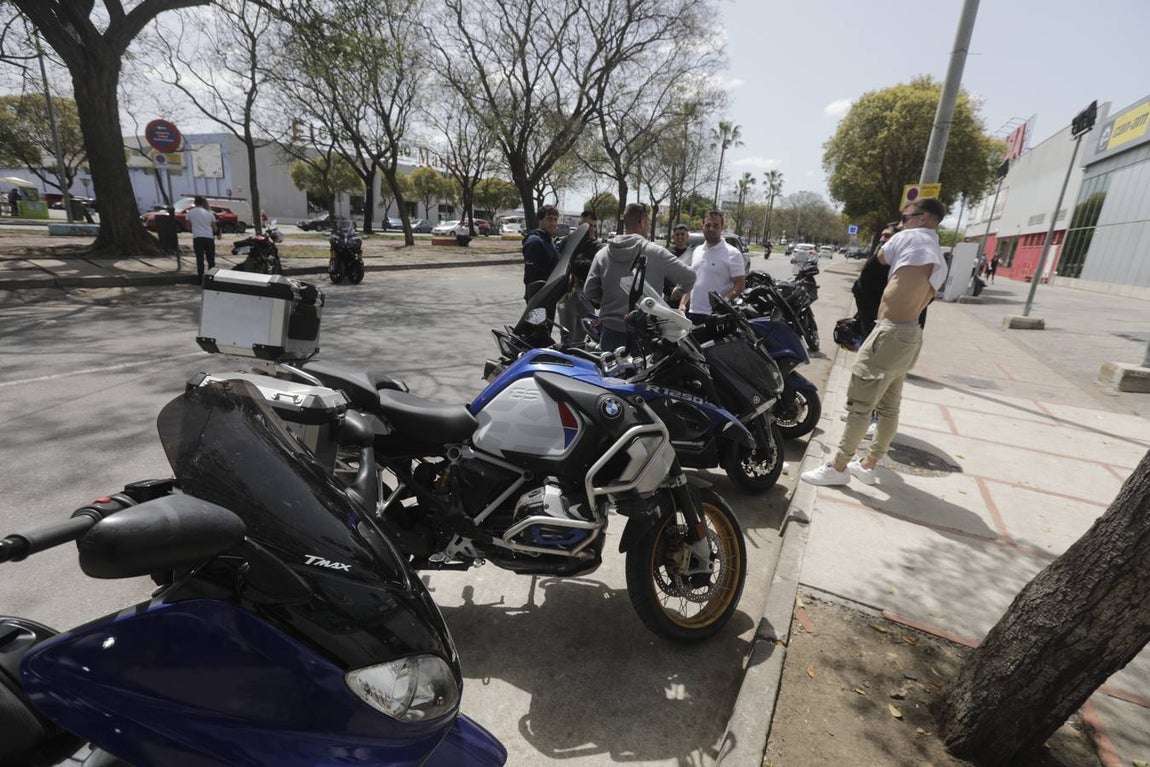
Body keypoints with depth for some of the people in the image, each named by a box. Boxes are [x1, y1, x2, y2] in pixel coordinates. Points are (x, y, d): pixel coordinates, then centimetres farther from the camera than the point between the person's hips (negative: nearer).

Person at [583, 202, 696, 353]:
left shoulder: (602, 253, 1)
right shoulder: (655, 252, -8)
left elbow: (590, 290, 1)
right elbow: (689, 276, -2)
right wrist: (680, 291, 19)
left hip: (610, 330, 3)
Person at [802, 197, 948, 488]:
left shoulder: (910, 237, -3)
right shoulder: (940, 263, 20)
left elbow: (880, 256, 15)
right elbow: (921, 300, 17)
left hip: (890, 332, -10)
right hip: (910, 334, 10)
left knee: (860, 404, -5)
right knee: (889, 407, 14)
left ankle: (838, 467, 1)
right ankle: (868, 465, 24)